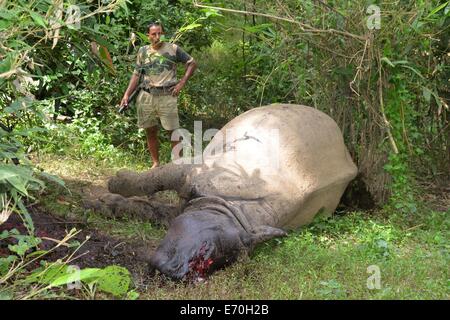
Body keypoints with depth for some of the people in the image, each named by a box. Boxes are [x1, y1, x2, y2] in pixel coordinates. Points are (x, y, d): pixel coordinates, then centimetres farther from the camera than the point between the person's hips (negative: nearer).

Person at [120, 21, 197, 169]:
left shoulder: (173, 49, 1)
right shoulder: (143, 51, 10)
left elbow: (192, 63, 5)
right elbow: (136, 74, 13)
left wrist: (182, 82, -5)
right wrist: (127, 94, 5)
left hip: (167, 96, -3)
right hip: (146, 96, 4)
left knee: (173, 131, -2)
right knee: (150, 131, 9)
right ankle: (155, 163, 20)